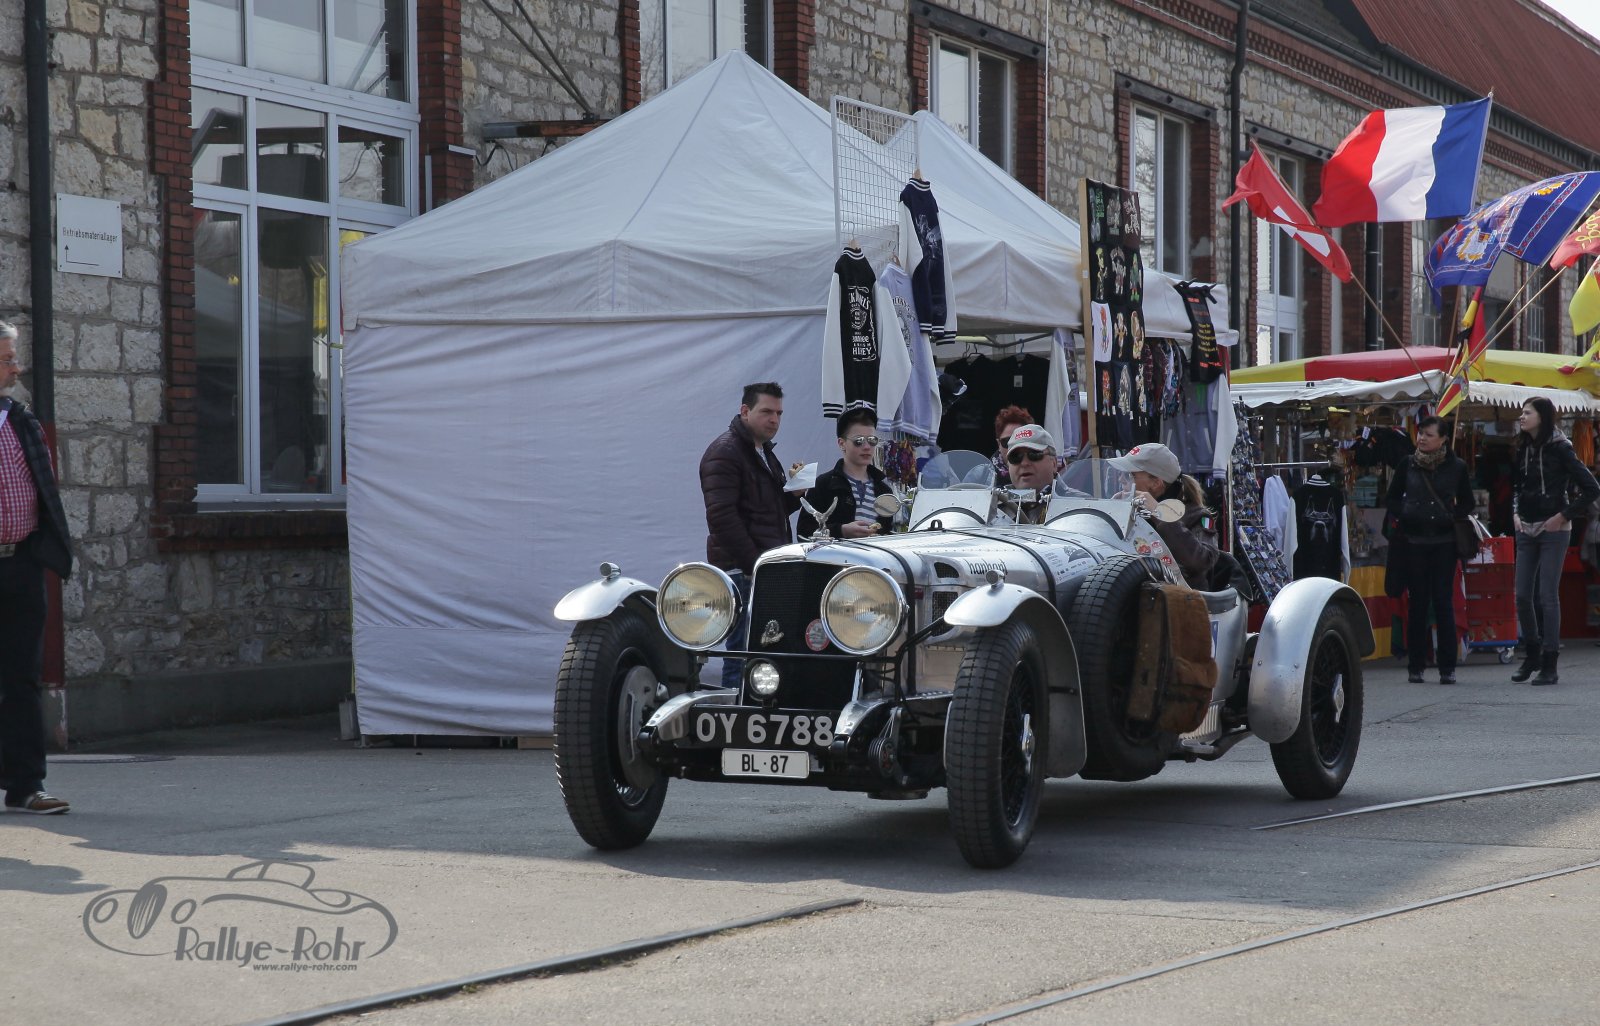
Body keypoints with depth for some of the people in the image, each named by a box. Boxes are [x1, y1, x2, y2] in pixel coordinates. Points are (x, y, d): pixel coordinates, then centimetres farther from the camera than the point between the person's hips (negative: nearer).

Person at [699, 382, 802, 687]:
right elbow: (721, 516, -17)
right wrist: (754, 565, -20)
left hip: (766, 568, 9)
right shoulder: (725, 452, -8)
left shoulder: (763, 453, 22)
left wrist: (794, 494, 7)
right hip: (741, 571, -9)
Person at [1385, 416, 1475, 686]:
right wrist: (1403, 517, -3)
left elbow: (1467, 502, 13)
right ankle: (1416, 666, 8)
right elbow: (1393, 498, 13)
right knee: (1417, 603, 3)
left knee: (1444, 603, -2)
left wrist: (1453, 518, -3)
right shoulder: (1408, 464, 4)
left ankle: (1447, 666, 2)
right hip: (1414, 542, 1)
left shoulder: (1456, 466, 2)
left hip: (1444, 542, -1)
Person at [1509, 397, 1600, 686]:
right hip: (1527, 531, 6)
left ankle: (1549, 665, -2)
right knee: (1523, 595, 4)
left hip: (1553, 531, -6)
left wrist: (1564, 515, -12)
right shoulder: (1521, 450, 8)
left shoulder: (1559, 449, -10)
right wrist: (1516, 513, 7)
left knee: (1547, 595, -6)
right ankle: (1531, 654, 20)